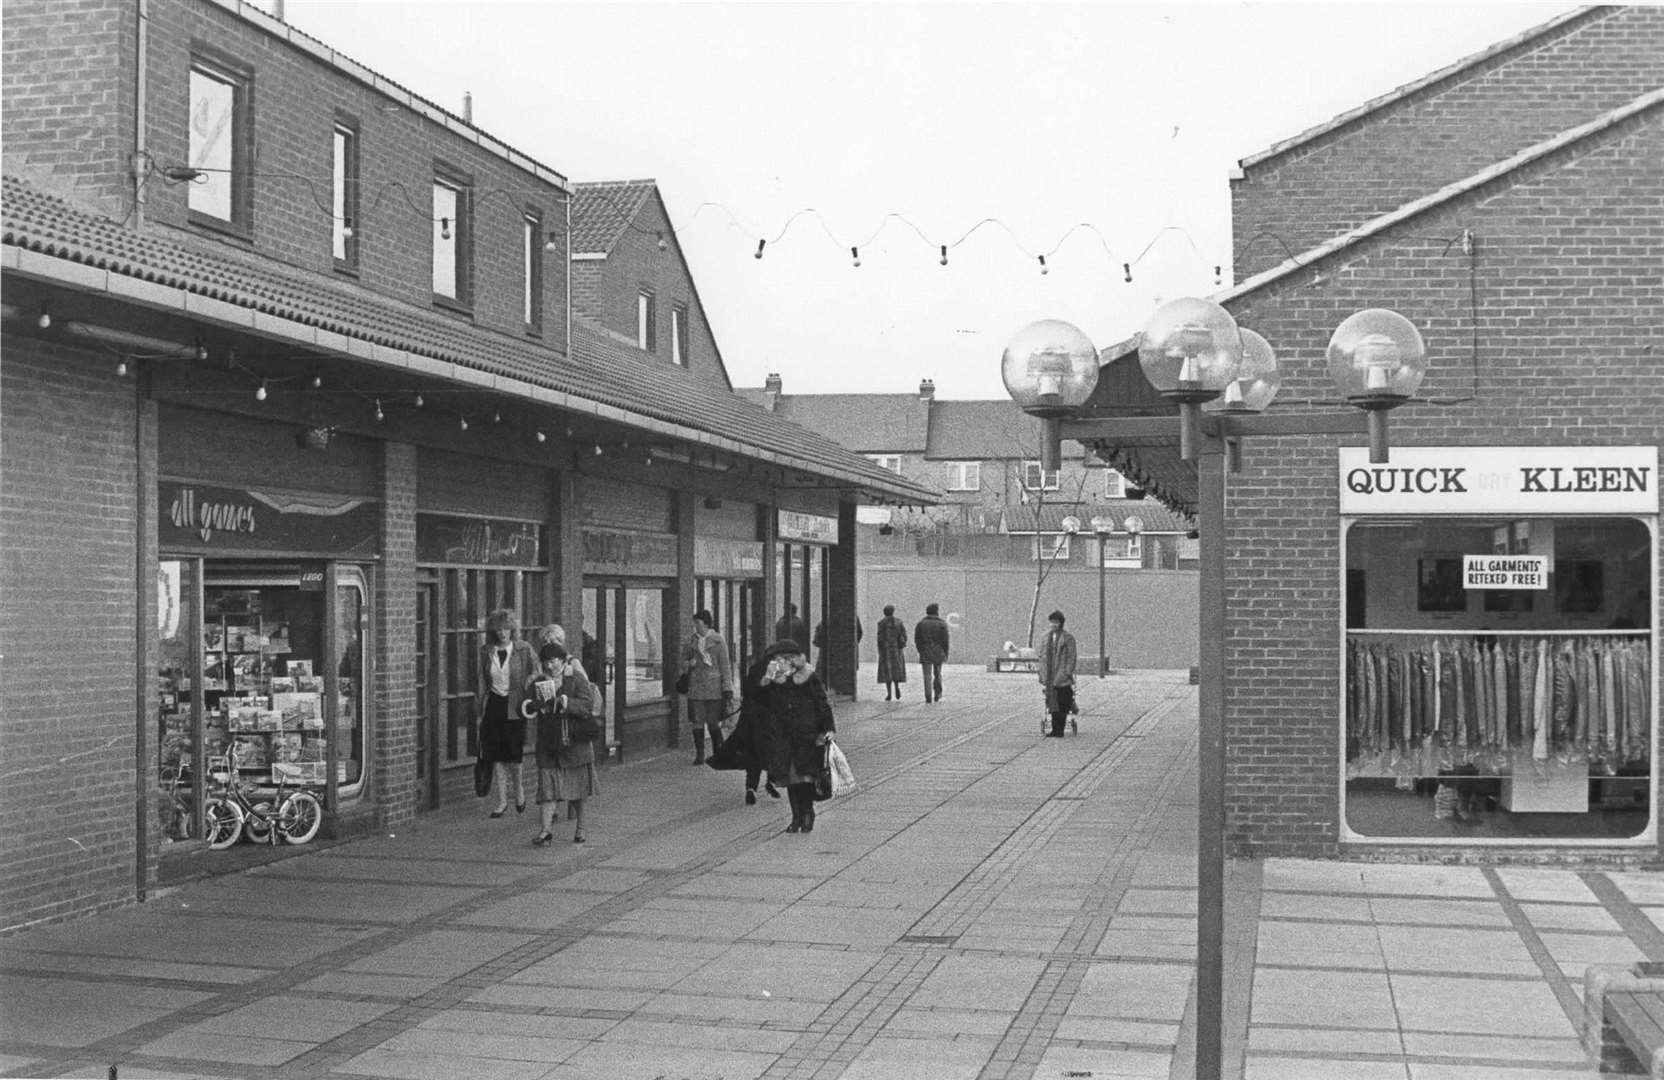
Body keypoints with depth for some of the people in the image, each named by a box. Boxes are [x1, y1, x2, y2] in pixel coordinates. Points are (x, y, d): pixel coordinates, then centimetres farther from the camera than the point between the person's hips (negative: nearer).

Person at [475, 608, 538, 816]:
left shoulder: (524, 650, -4)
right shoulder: (486, 651, 4)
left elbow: (535, 676, 1)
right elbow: (481, 682, 9)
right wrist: (478, 710, 8)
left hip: (514, 707, -3)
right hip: (493, 707, 3)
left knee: (513, 753, -5)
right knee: (496, 756, 2)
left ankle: (519, 789, 24)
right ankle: (502, 800, 12)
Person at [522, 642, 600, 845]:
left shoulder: (576, 679, -1)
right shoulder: (537, 683, 8)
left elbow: (588, 705, -12)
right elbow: (524, 711, 4)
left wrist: (566, 703, -26)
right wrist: (529, 706, -19)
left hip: (574, 740, -2)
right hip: (548, 743, 2)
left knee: (577, 787, 7)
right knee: (547, 783, -7)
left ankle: (581, 826, 23)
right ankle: (546, 829, -11)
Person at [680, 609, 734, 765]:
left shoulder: (718, 641, -1)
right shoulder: (690, 641, 8)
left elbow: (725, 667, 0)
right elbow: (683, 663, 17)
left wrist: (728, 691, -4)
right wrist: (689, 664, -8)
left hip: (714, 689, -3)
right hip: (695, 689, 3)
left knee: (714, 724, -2)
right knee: (697, 723, 2)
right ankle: (699, 755, 12)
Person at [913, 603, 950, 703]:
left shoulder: (921, 623, 3)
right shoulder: (942, 623, -3)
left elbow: (917, 639, 3)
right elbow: (945, 640, -5)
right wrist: (945, 654, 2)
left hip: (925, 653, 0)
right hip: (938, 653, 0)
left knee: (927, 676, 0)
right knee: (937, 674, 16)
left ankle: (928, 698, -7)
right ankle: (937, 695, 16)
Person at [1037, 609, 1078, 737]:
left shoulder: (1068, 638, -3)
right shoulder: (1046, 638, 12)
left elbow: (1071, 657, -6)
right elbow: (1042, 656, 15)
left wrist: (1068, 673, -12)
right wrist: (1042, 674, 9)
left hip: (1062, 677, -5)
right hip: (1050, 677, 5)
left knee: (1062, 706, -3)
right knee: (1052, 703, 6)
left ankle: (1060, 731, 0)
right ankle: (1055, 729, 13)